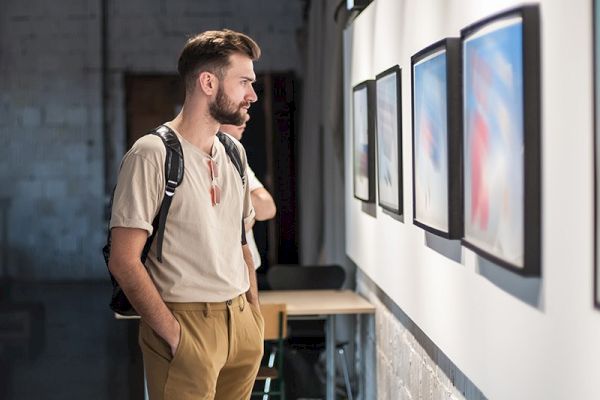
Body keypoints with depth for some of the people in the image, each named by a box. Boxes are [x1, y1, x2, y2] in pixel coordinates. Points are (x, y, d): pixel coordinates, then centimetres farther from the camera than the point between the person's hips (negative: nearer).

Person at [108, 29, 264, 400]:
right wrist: (174, 335, -17)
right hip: (187, 325, -7)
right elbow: (124, 261, -15)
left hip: (241, 320, 7)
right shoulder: (153, 154, -12)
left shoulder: (234, 153, 11)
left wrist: (255, 314, 10)